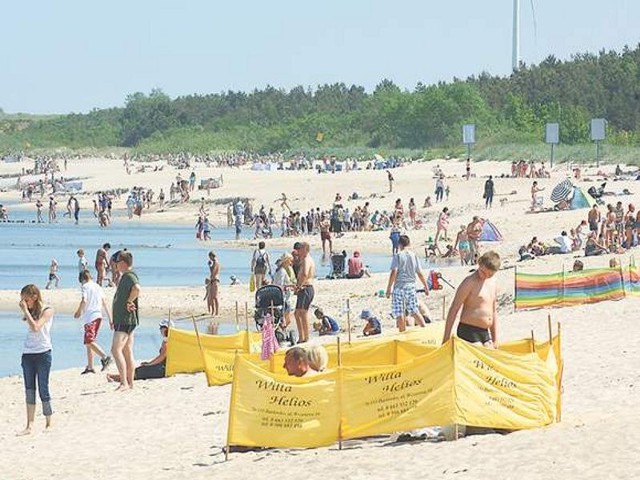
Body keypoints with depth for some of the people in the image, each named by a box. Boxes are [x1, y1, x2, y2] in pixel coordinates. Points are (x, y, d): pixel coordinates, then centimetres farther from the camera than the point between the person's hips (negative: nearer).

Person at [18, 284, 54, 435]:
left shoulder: (47, 311, -7)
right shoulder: (30, 312, 12)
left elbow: (35, 327, -21)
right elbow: (30, 329, 9)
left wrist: (26, 311, -17)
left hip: (43, 353, -6)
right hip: (27, 353, 6)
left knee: (43, 389, -2)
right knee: (29, 390, 3)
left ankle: (48, 423, 8)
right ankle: (29, 425, 3)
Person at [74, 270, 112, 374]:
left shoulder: (85, 287, -4)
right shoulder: (98, 286, 16)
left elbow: (84, 301, -17)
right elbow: (104, 303, 15)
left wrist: (78, 312, -1)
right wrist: (110, 318, 15)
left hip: (90, 317, -8)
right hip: (98, 316, 8)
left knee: (89, 341, -13)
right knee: (89, 342, 15)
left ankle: (104, 357, -31)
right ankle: (90, 367, 16)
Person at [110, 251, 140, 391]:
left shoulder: (129, 276, -13)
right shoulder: (125, 276, 20)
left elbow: (136, 288, -36)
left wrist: (129, 302, -22)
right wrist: (115, 319, 25)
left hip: (126, 320, -11)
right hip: (122, 320, 11)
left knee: (116, 350, -17)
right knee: (127, 352, 12)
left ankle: (124, 383, -22)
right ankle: (130, 383, 15)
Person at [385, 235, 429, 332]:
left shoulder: (397, 256, -7)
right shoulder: (414, 256, 6)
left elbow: (393, 273, -15)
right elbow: (420, 273, 9)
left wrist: (389, 288, -11)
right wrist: (426, 286, 19)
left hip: (399, 286, -4)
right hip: (411, 286, 4)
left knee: (399, 313, 2)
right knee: (414, 311, 11)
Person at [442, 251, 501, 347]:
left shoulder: (493, 282, 13)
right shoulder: (470, 282, -10)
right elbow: (454, 309, -10)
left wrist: (495, 340, 19)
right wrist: (446, 339, -13)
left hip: (485, 333, 8)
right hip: (468, 331, -8)